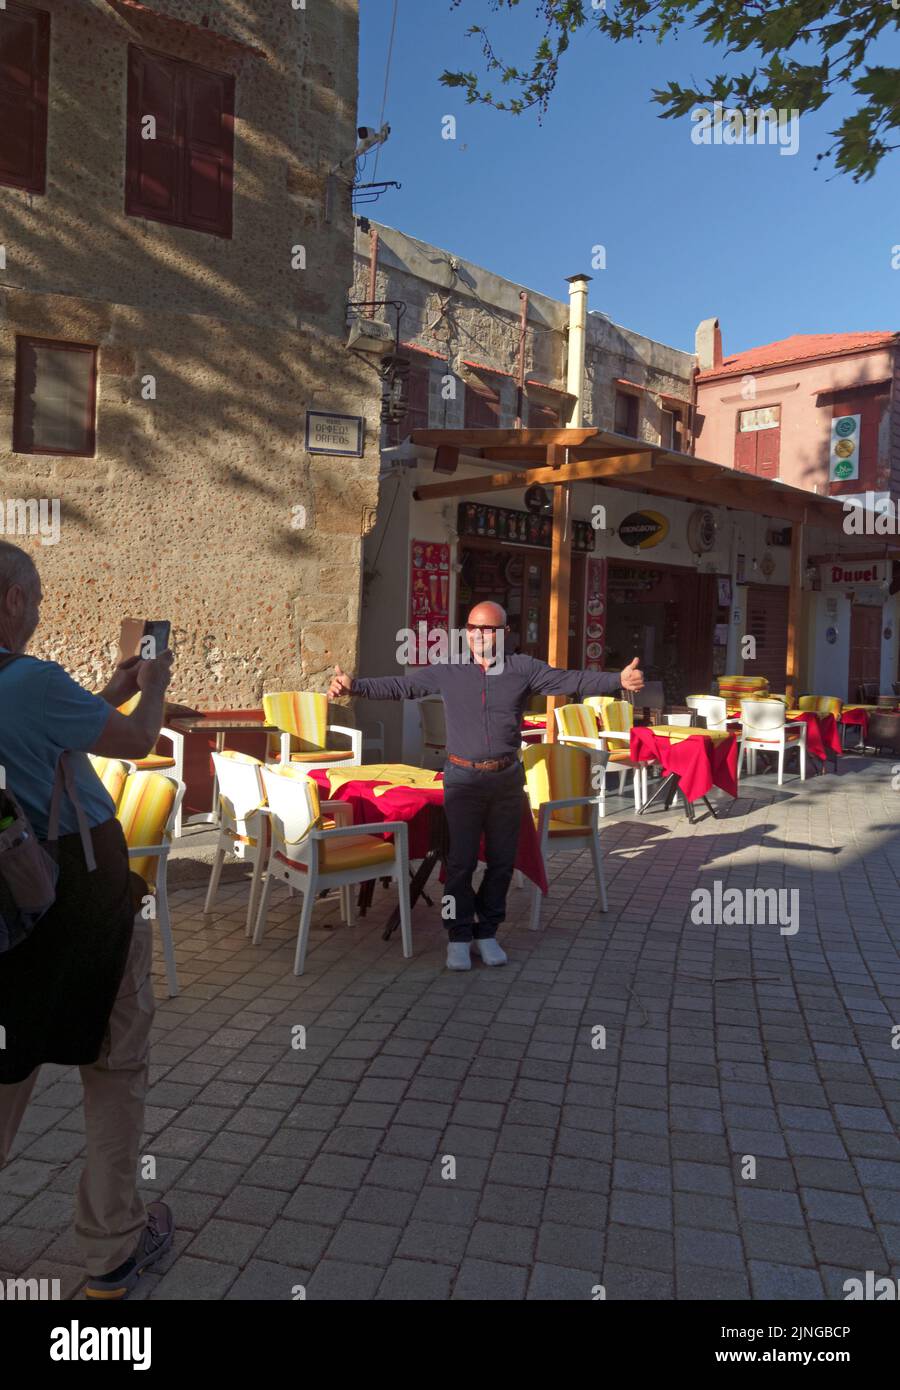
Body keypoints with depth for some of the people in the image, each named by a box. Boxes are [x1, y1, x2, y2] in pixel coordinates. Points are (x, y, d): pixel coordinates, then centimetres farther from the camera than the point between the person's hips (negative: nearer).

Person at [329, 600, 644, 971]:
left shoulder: (523, 669, 1)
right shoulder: (447, 673, 1)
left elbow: (572, 680, -5)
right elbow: (398, 686, 2)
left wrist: (618, 680, -17)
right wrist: (354, 686, -9)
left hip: (507, 777, 1)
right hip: (463, 777, -1)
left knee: (501, 860, 9)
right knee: (461, 860, 1)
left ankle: (487, 933, 25)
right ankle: (459, 936, 16)